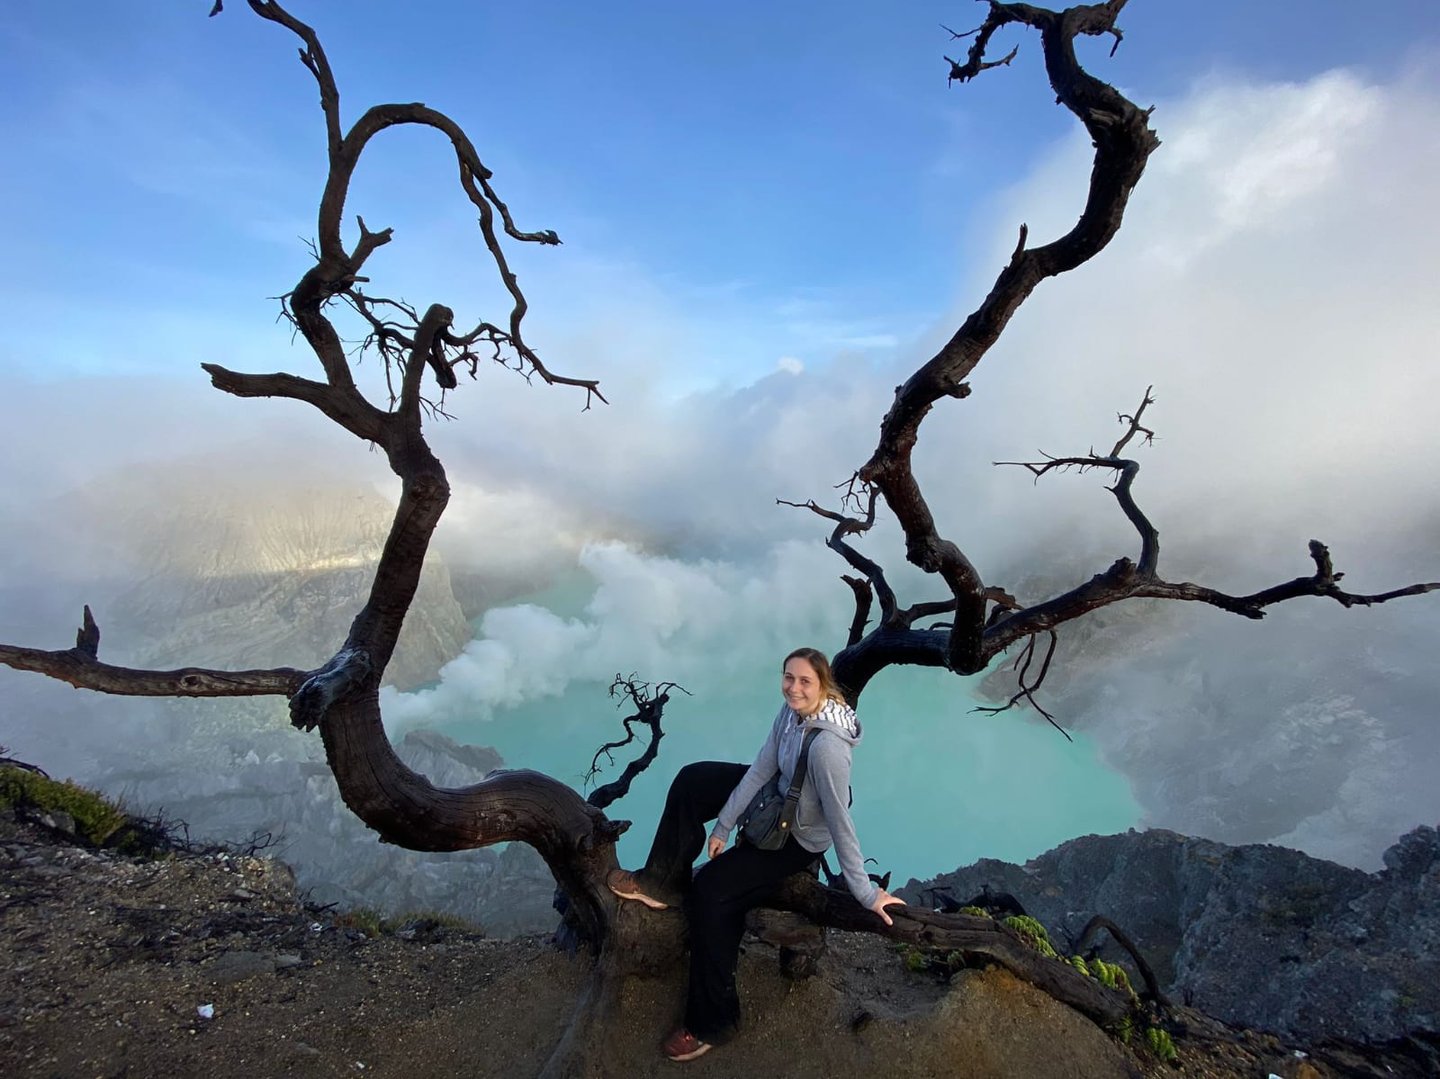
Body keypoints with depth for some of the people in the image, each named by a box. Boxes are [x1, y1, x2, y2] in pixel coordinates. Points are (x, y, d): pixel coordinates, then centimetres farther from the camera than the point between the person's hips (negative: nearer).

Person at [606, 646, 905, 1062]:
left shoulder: (827, 746, -37)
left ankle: (713, 1023, 7)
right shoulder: (793, 711, -15)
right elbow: (761, 769, -9)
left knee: (710, 891, -14)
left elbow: (840, 823, -30)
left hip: (800, 837, -8)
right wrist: (722, 826, -7)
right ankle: (663, 883, 19)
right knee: (692, 780, 7)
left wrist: (866, 893, -22)